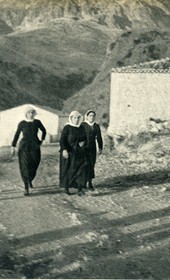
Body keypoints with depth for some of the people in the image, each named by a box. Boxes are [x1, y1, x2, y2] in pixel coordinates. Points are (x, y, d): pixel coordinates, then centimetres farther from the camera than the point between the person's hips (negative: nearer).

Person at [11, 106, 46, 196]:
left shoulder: (37, 122, 0)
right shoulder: (22, 123, -4)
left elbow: (44, 130, 18)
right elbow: (17, 135, 4)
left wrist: (41, 140, 13)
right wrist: (13, 146, 2)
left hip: (35, 148, 2)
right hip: (24, 148, -2)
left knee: (33, 167, 9)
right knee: (25, 168, -7)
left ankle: (30, 180, 39)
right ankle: (26, 188, -4)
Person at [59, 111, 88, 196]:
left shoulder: (82, 128, 7)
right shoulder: (67, 128, -7)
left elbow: (85, 138, 16)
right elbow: (62, 140, -15)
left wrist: (83, 142, -7)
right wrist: (64, 150, -29)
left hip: (80, 153, 4)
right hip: (69, 153, -3)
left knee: (81, 169, -7)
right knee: (68, 170, 5)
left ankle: (80, 189, -9)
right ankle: (66, 187, 22)